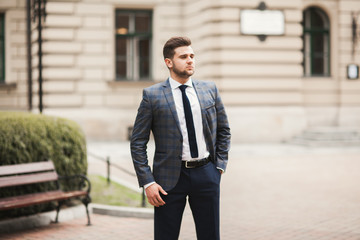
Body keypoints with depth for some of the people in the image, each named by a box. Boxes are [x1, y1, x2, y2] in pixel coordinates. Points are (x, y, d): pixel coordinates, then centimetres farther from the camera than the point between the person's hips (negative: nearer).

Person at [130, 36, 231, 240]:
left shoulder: (210, 89, 7)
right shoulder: (152, 95, -4)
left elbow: (224, 130, 17)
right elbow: (138, 142, -3)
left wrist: (220, 164, 7)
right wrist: (147, 182, -9)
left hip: (206, 173, 3)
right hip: (170, 177, -3)